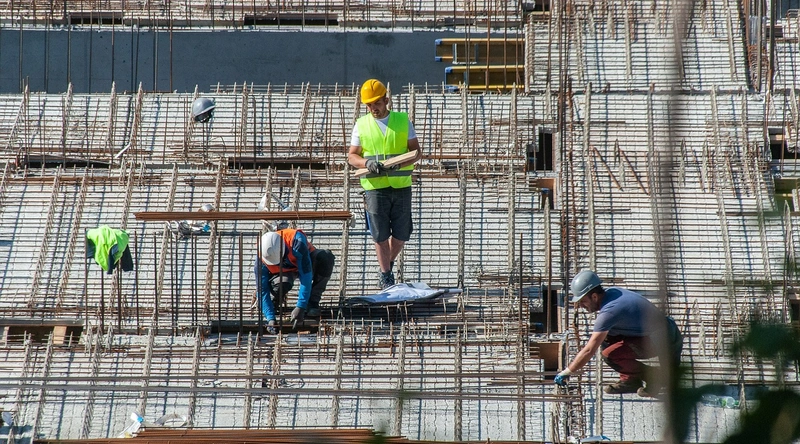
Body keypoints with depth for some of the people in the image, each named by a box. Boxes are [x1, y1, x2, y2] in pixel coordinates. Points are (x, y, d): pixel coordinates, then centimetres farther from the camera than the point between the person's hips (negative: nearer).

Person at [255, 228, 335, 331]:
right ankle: (275, 301, 1)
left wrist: (300, 307, -44)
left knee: (326, 257, -35)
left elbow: (306, 276, -40)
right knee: (282, 284, -38)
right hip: (285, 271, 0)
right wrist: (270, 318, -38)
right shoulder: (261, 260, -31)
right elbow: (262, 291, -26)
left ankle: (313, 301, -19)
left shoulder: (296, 243, -41)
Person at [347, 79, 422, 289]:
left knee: (401, 235, 5)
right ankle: (385, 277, 9)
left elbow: (416, 151, 4)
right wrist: (367, 163, -15)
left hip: (401, 186, 1)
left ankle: (388, 265, 30)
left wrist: (400, 163, -15)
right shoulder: (361, 125, 6)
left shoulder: (403, 121, 6)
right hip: (375, 187, -1)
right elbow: (352, 156, 7)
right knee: (381, 236, -1)